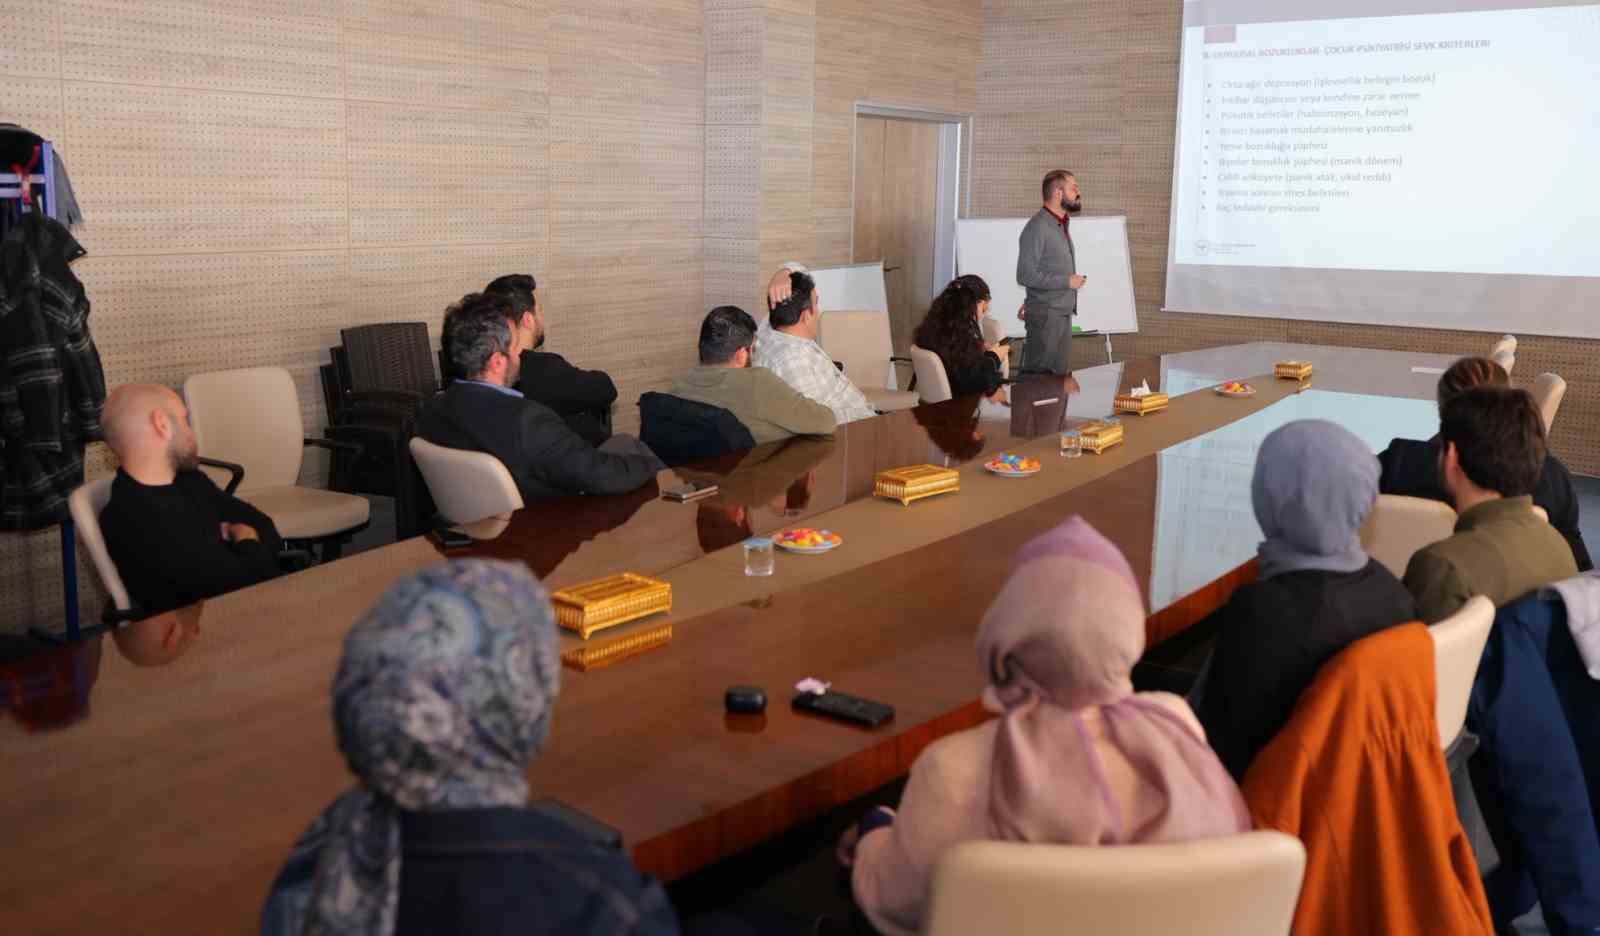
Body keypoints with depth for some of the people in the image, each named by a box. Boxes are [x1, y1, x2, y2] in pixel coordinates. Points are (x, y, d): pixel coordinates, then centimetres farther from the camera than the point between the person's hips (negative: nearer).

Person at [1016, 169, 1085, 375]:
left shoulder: (1062, 225, 13)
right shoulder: (1037, 227, -15)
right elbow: (1026, 276, -20)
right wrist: (1067, 281, -16)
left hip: (1063, 314, 9)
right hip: (1046, 315, -9)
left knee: (1061, 374, 10)